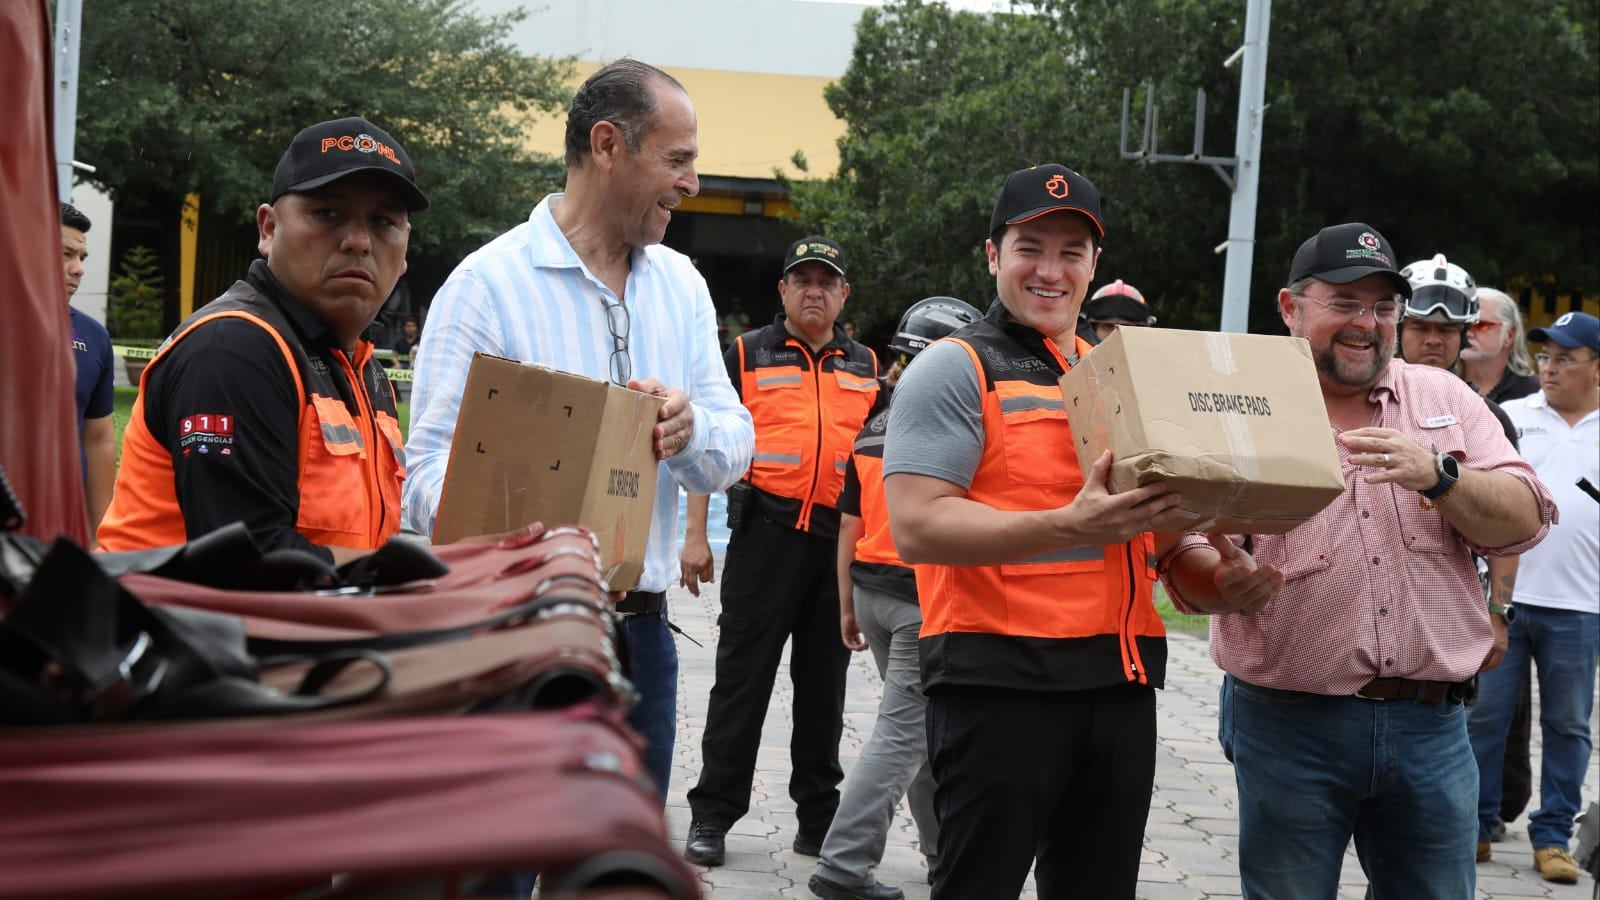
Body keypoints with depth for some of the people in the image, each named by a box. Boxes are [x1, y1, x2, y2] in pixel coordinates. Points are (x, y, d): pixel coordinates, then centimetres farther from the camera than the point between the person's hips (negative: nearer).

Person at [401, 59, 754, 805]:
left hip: (640, 632, 6)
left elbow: (734, 446, 7)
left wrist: (690, 429, -18)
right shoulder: (490, 281, -8)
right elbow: (430, 466, -13)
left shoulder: (681, 286, 12)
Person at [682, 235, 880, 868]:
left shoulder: (866, 366, 15)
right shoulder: (748, 354, 5)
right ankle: (712, 815, 6)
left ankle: (819, 818, 18)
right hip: (767, 530, -3)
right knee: (743, 674, -1)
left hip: (843, 538, 3)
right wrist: (696, 533, -5)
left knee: (824, 681, 10)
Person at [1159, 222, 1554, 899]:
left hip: (1430, 723, 3)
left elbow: (1524, 524, 1)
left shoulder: (1447, 399, 10)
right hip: (1287, 725, -2)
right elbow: (1189, 563, -5)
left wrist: (1438, 476, -17)